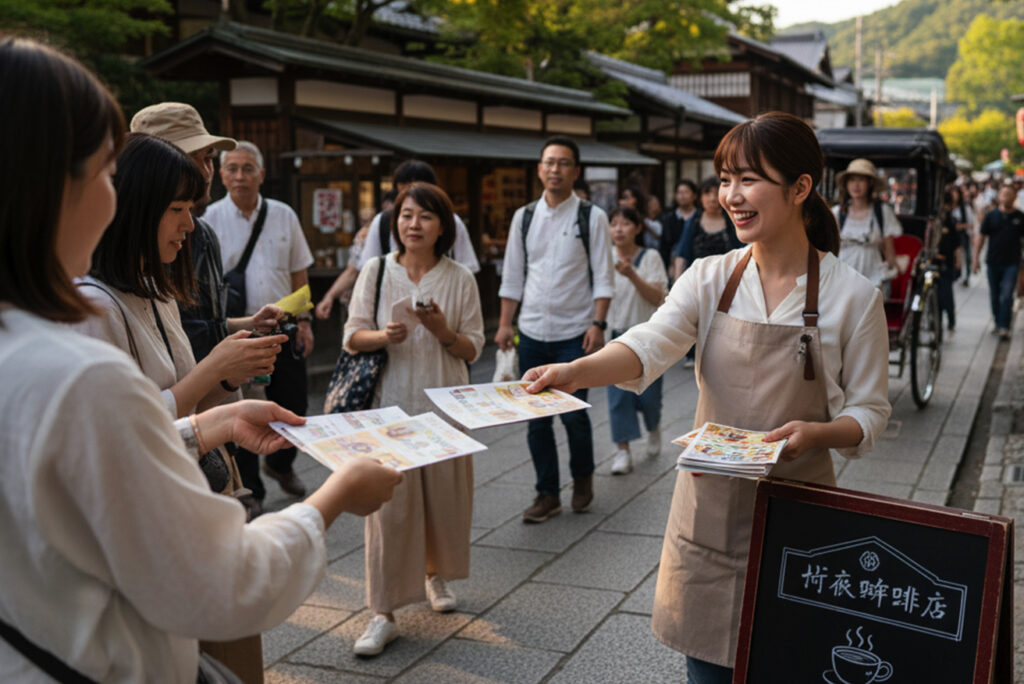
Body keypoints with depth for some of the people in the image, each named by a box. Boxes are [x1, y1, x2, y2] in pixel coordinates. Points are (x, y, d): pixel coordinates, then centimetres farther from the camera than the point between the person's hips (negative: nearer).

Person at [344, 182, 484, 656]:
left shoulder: (460, 279, 2)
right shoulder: (376, 271, 2)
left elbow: (473, 349, 3)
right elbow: (353, 336, 3)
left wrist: (443, 331, -16)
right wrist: (385, 336, -18)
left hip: (445, 405, 1)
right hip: (390, 404, -1)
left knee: (444, 496, 9)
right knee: (389, 502, -4)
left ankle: (435, 574, 36)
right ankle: (383, 614, 1)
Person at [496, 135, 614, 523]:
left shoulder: (591, 217, -2)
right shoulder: (524, 217, 9)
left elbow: (602, 277, -4)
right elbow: (512, 275, 11)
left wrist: (598, 324, -13)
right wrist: (505, 323, 5)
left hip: (574, 333, -3)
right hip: (532, 332, 4)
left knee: (573, 414, -4)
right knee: (536, 418, 7)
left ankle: (582, 478, 24)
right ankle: (548, 494, 20)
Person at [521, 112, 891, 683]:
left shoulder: (852, 295, -7)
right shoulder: (709, 278, 0)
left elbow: (869, 413, -2)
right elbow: (650, 345, -17)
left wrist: (816, 433, -23)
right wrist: (575, 371, -36)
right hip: (710, 504, 2)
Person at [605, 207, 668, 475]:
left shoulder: (650, 257, -5)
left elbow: (658, 299, -14)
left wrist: (632, 275, -26)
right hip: (615, 334, 1)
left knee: (648, 394, 3)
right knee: (618, 393, -4)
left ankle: (654, 428, 35)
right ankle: (623, 451, 3)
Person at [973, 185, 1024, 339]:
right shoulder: (991, 216, 2)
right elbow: (981, 237, 4)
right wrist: (976, 258, -1)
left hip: (1012, 263, -2)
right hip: (993, 262, 2)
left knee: (1007, 296, -11)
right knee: (994, 296, 11)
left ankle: (1004, 327, -11)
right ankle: (998, 323, 26)